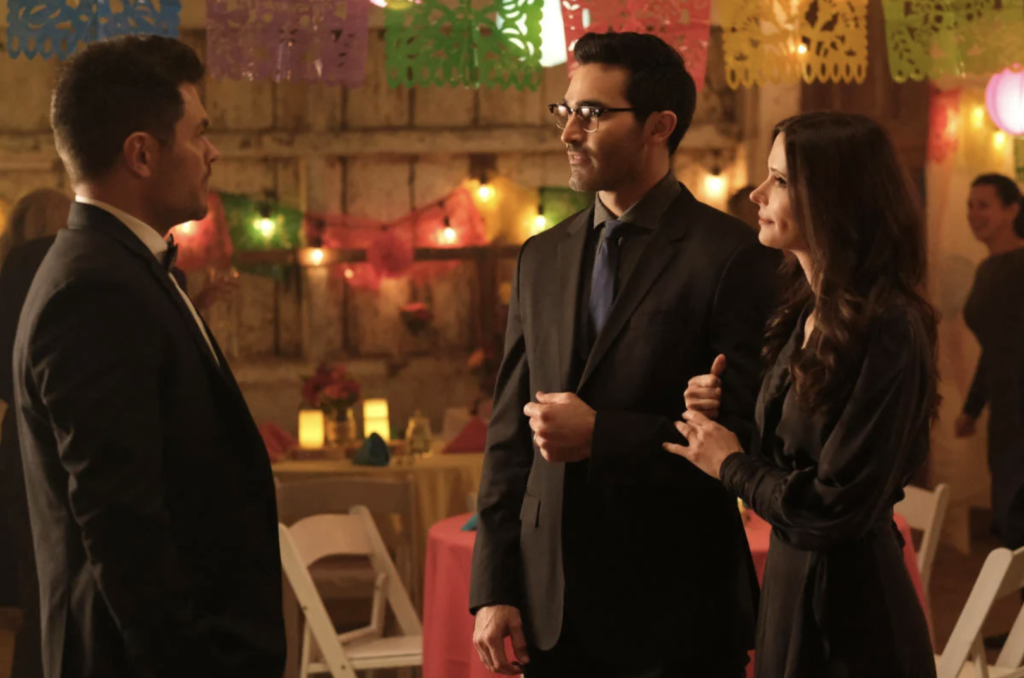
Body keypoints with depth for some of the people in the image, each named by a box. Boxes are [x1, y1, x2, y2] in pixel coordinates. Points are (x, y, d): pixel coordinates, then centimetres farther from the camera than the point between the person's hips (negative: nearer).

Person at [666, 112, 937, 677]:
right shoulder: (806, 313, 7)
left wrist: (733, 465, -8)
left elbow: (833, 512, -23)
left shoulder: (888, 333, -20)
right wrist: (716, 411, -4)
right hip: (791, 584, 9)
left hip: (850, 614, -8)